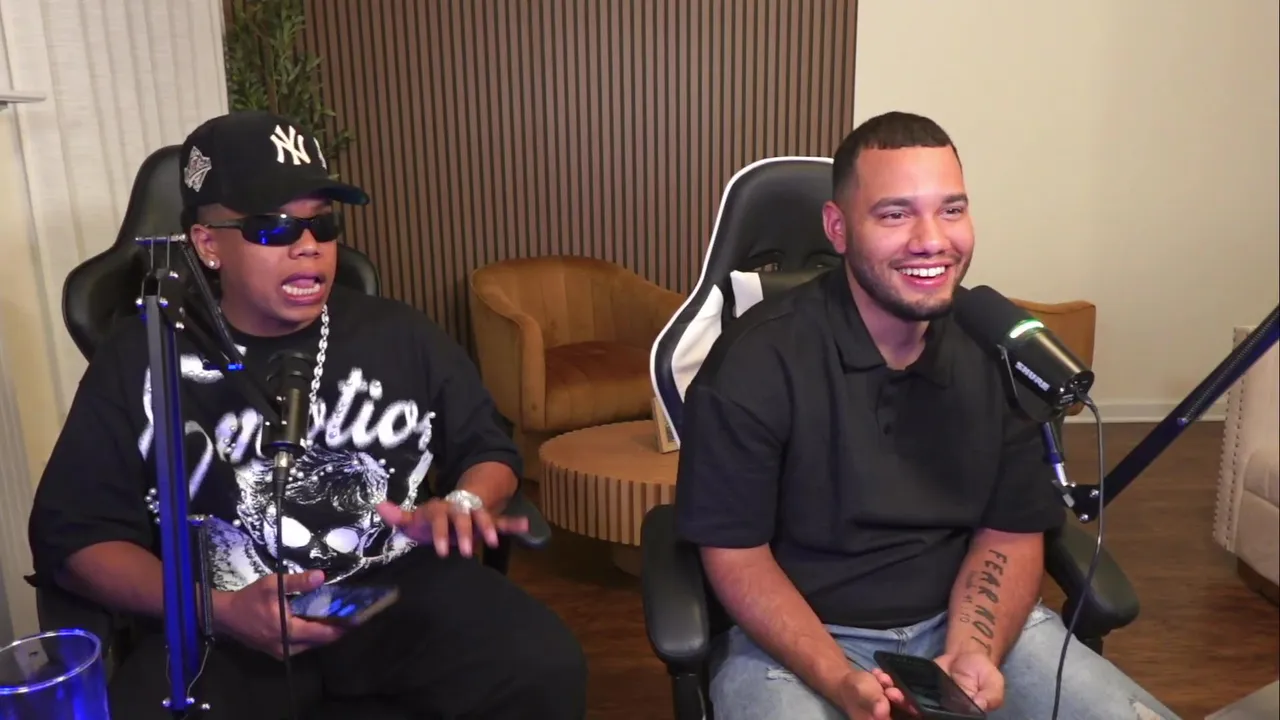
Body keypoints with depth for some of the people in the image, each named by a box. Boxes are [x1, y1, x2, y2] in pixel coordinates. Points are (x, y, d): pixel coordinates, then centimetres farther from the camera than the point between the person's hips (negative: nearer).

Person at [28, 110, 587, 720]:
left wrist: (463, 503, -8)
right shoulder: (141, 362, 4)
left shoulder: (399, 334, 9)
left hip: (400, 589, 2)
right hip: (227, 626, -1)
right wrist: (217, 611, -12)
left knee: (545, 668, -23)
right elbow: (72, 534, 4)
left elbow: (488, 449, 16)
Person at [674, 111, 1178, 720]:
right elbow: (735, 554, -11)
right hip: (796, 635, -3)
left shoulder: (1001, 349, -4)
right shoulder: (756, 363, -17)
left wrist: (972, 652, -14)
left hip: (964, 618, 4)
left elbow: (1010, 535, 3)